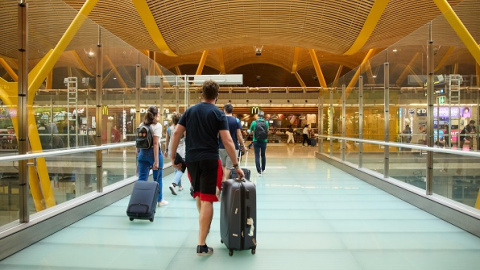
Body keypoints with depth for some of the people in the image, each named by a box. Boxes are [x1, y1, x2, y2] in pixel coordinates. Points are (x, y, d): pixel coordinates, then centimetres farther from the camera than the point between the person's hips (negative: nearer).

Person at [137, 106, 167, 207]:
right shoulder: (157, 125, -10)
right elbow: (155, 143, -16)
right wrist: (156, 160, -18)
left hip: (142, 152, 5)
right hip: (153, 152, -5)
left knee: (142, 178, 6)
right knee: (157, 178, 11)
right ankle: (160, 200, 24)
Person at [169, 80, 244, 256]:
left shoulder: (190, 111, 9)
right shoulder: (218, 114, -2)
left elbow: (177, 133, 4)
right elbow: (227, 141, -9)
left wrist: (173, 157, 11)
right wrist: (236, 166, -4)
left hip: (191, 159, 5)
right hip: (209, 160, -4)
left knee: (199, 195, 23)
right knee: (207, 200, -2)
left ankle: (204, 227, 43)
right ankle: (201, 245, 0)